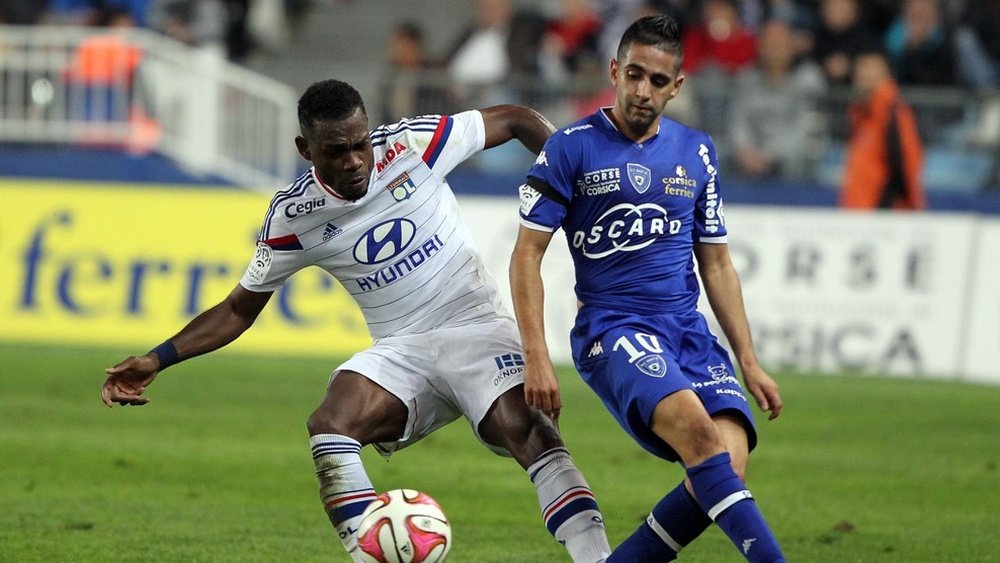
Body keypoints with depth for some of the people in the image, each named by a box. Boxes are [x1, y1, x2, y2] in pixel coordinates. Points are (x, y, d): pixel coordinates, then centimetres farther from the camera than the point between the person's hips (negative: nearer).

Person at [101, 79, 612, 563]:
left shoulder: (412, 144, -11)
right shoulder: (292, 217, -5)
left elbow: (516, 120, 3)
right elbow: (239, 310, 8)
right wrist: (158, 360, -3)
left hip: (475, 325, -2)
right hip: (401, 352, 2)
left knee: (528, 429, -29)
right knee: (330, 426, -27)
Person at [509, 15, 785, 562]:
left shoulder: (696, 152, 13)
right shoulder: (572, 148, -1)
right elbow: (527, 255, -1)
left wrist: (749, 362, 14)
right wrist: (536, 357, -10)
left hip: (689, 330, 5)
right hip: (611, 328, -5)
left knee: (728, 462, -18)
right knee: (696, 428, -31)